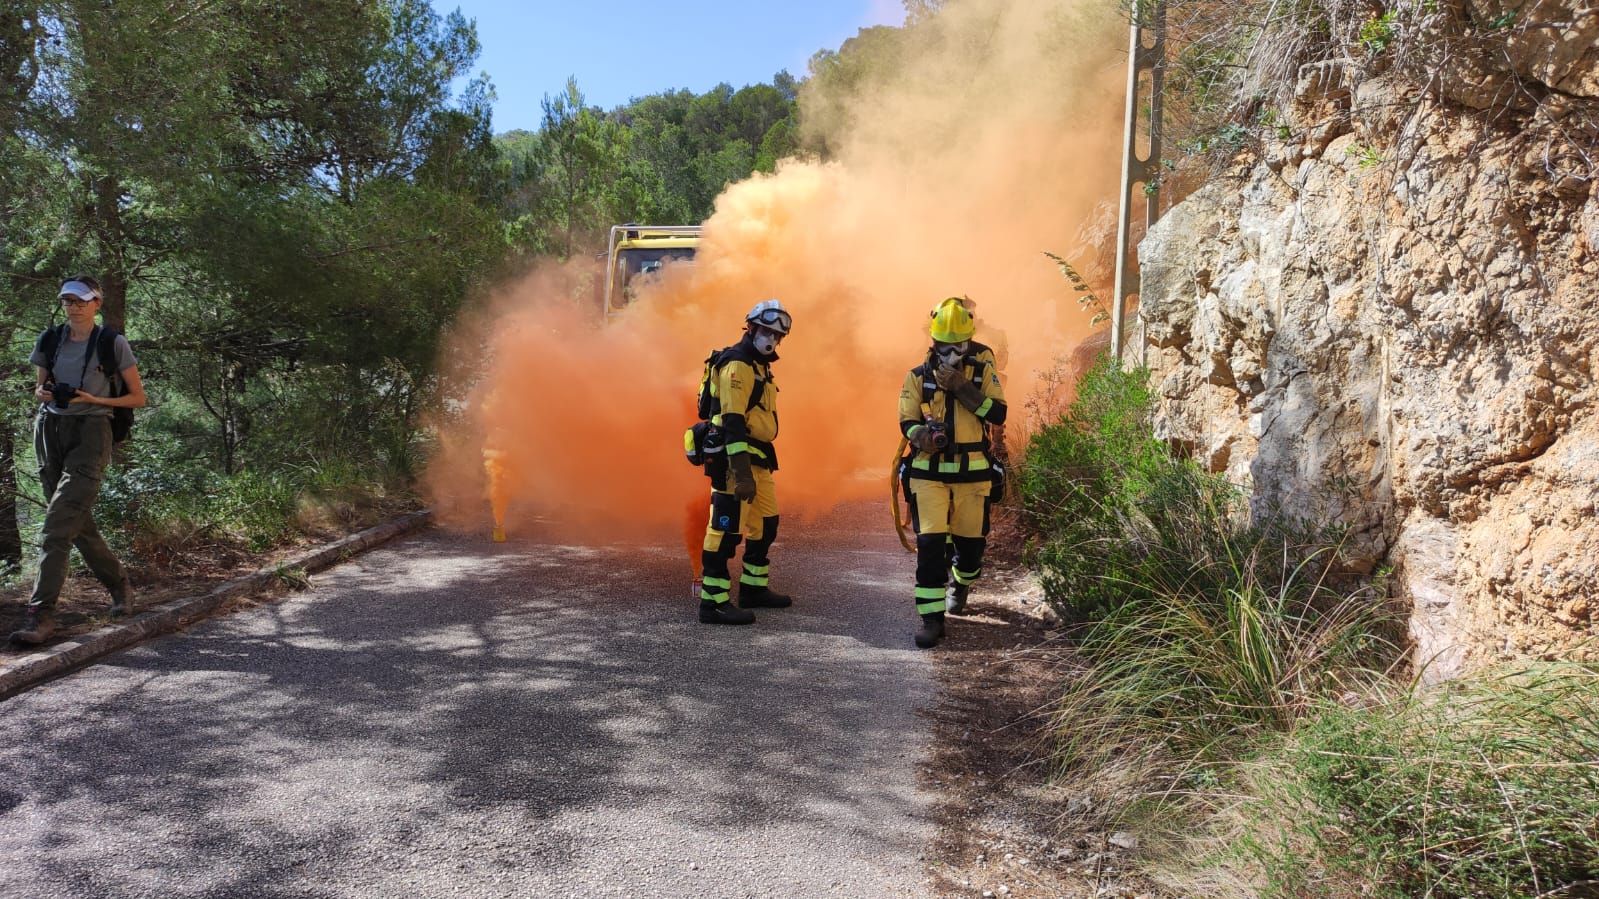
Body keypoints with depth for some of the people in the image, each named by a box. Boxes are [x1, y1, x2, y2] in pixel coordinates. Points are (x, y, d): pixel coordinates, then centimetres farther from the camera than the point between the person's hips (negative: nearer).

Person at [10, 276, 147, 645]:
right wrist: (42, 393, -1)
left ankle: (42, 612, -15)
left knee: (59, 522, -15)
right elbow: (40, 386, 23)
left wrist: (93, 399, -12)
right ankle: (120, 586, 27)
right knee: (79, 523, 9)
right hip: (51, 430, 6)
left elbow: (138, 397, 1)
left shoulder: (113, 344, -3)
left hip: (90, 432, -6)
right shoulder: (49, 341, 10)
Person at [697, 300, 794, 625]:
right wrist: (742, 473, -27)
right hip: (734, 460, -10)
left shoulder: (759, 365, 19)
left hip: (757, 459, 10)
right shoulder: (737, 364, -13)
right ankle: (713, 602, -5)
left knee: (766, 525, 16)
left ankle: (754, 588, 28)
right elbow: (733, 421, -22)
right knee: (726, 529, -9)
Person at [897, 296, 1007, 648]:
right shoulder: (918, 377, 2)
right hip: (928, 472, -1)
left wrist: (962, 388, -19)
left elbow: (998, 414, -10)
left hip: (973, 473, 1)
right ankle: (932, 618, -5)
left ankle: (960, 586, 45)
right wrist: (922, 434, -25)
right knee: (930, 543, -11)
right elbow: (907, 422, -2)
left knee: (971, 541, 11)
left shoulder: (983, 371, 1)